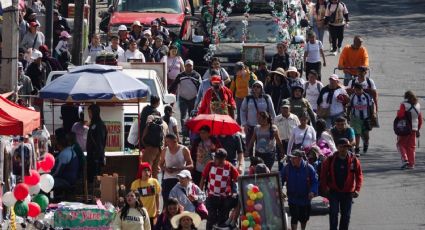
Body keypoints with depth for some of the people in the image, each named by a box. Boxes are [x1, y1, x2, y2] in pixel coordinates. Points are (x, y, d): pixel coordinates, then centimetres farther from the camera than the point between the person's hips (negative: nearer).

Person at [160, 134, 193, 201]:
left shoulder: (184, 150, -3)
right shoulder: (165, 151, 8)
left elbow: (191, 166, -6)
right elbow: (160, 165, 15)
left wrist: (177, 168, -20)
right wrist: (165, 168, -9)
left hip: (180, 180, -3)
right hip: (167, 179, 3)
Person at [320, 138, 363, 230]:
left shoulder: (353, 160, -5)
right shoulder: (330, 160, -6)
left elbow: (359, 175, -1)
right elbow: (323, 174, 3)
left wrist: (357, 189, -10)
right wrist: (324, 187, -4)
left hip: (348, 192, 1)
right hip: (334, 191, -1)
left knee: (346, 215, 9)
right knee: (333, 213, -9)